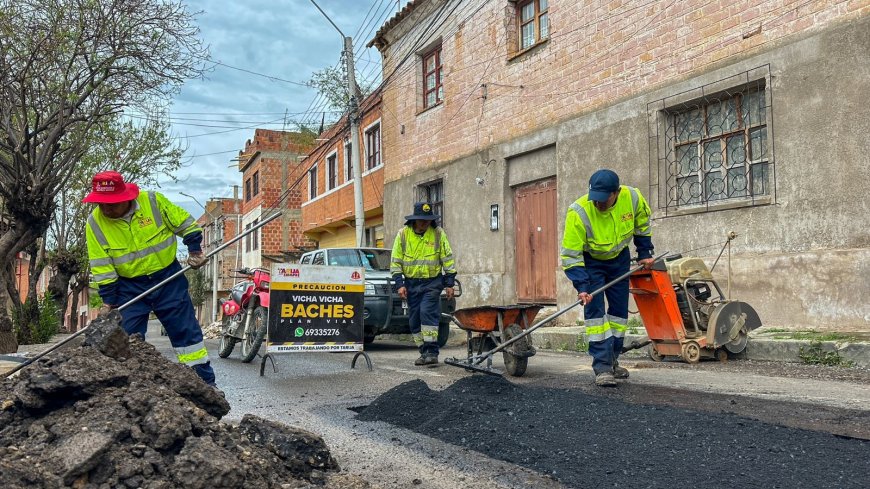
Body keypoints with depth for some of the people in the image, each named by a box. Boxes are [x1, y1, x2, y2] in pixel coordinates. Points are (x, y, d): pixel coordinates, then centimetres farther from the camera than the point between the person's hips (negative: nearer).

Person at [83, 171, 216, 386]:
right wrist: (108, 300, -6)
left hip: (168, 278, -1)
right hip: (129, 286, 1)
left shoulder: (153, 201, -15)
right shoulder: (95, 223, -10)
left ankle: (205, 381, 8)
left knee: (186, 330, 1)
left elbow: (185, 224, -1)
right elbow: (102, 268, -7)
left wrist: (195, 251, -5)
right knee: (128, 338, 1)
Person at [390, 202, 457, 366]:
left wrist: (449, 283, -2)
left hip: (432, 282, -3)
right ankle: (424, 352, 16)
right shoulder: (403, 234, -1)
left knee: (428, 313, -19)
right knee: (415, 319, 5)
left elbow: (448, 259, 1)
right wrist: (399, 284, -6)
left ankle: (432, 351, -17)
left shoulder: (438, 234, -3)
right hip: (411, 283, 3)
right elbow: (395, 261, 1)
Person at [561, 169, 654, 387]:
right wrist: (581, 286, -36)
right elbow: (571, 255, -29)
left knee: (619, 310, 7)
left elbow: (641, 225, 1)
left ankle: (612, 360, 21)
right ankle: (602, 367, -11)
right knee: (595, 310, -13)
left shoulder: (632, 198, -24)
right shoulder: (579, 212, -34)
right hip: (590, 261, -4)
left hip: (619, 258, 4)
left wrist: (645, 253, 2)